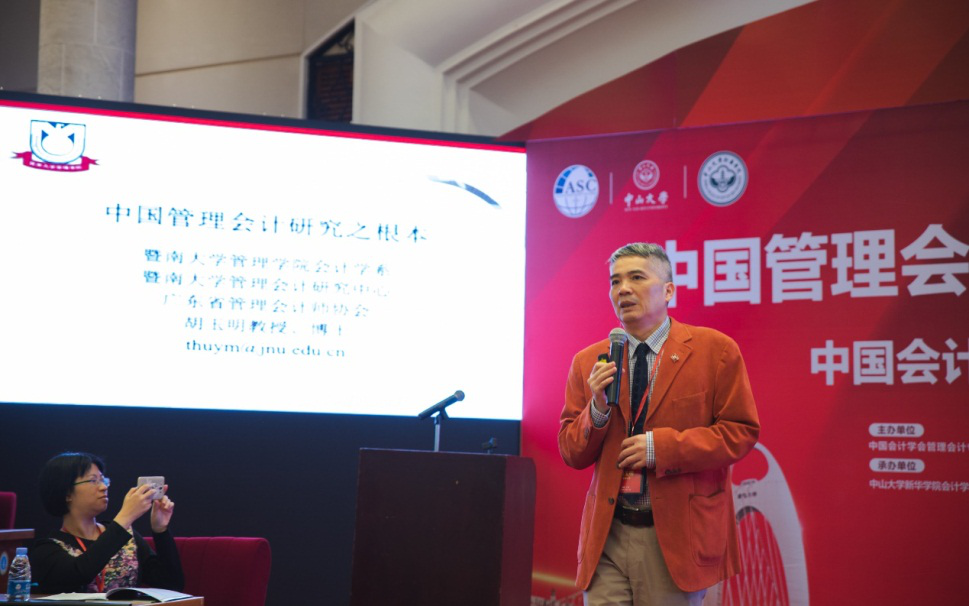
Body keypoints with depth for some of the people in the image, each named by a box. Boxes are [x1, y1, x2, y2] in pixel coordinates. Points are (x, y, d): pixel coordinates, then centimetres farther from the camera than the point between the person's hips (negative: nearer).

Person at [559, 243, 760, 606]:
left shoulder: (715, 350, -1)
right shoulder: (588, 363, 8)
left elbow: (741, 432, -5)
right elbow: (571, 454, 9)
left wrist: (662, 447, -15)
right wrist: (597, 409, -11)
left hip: (678, 535, -2)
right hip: (607, 535, 3)